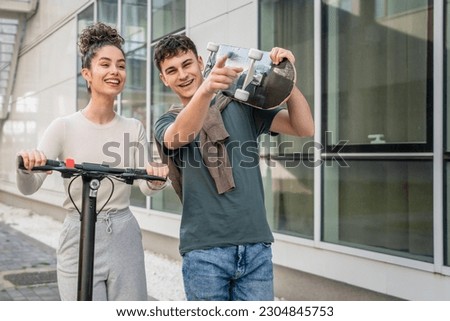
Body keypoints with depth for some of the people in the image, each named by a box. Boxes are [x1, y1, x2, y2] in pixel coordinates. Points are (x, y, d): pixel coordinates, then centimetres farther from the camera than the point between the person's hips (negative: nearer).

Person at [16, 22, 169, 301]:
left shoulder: (134, 128, 3)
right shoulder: (65, 127, -4)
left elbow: (146, 187, -1)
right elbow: (28, 188, -8)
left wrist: (156, 180, -24)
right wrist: (26, 167, -30)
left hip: (125, 239, 3)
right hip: (79, 241, -2)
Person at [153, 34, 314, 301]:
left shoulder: (241, 106, 10)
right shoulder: (168, 124, 7)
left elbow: (305, 128, 0)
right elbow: (181, 135, -19)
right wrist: (205, 90, -38)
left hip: (257, 244, 1)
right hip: (205, 249, -1)